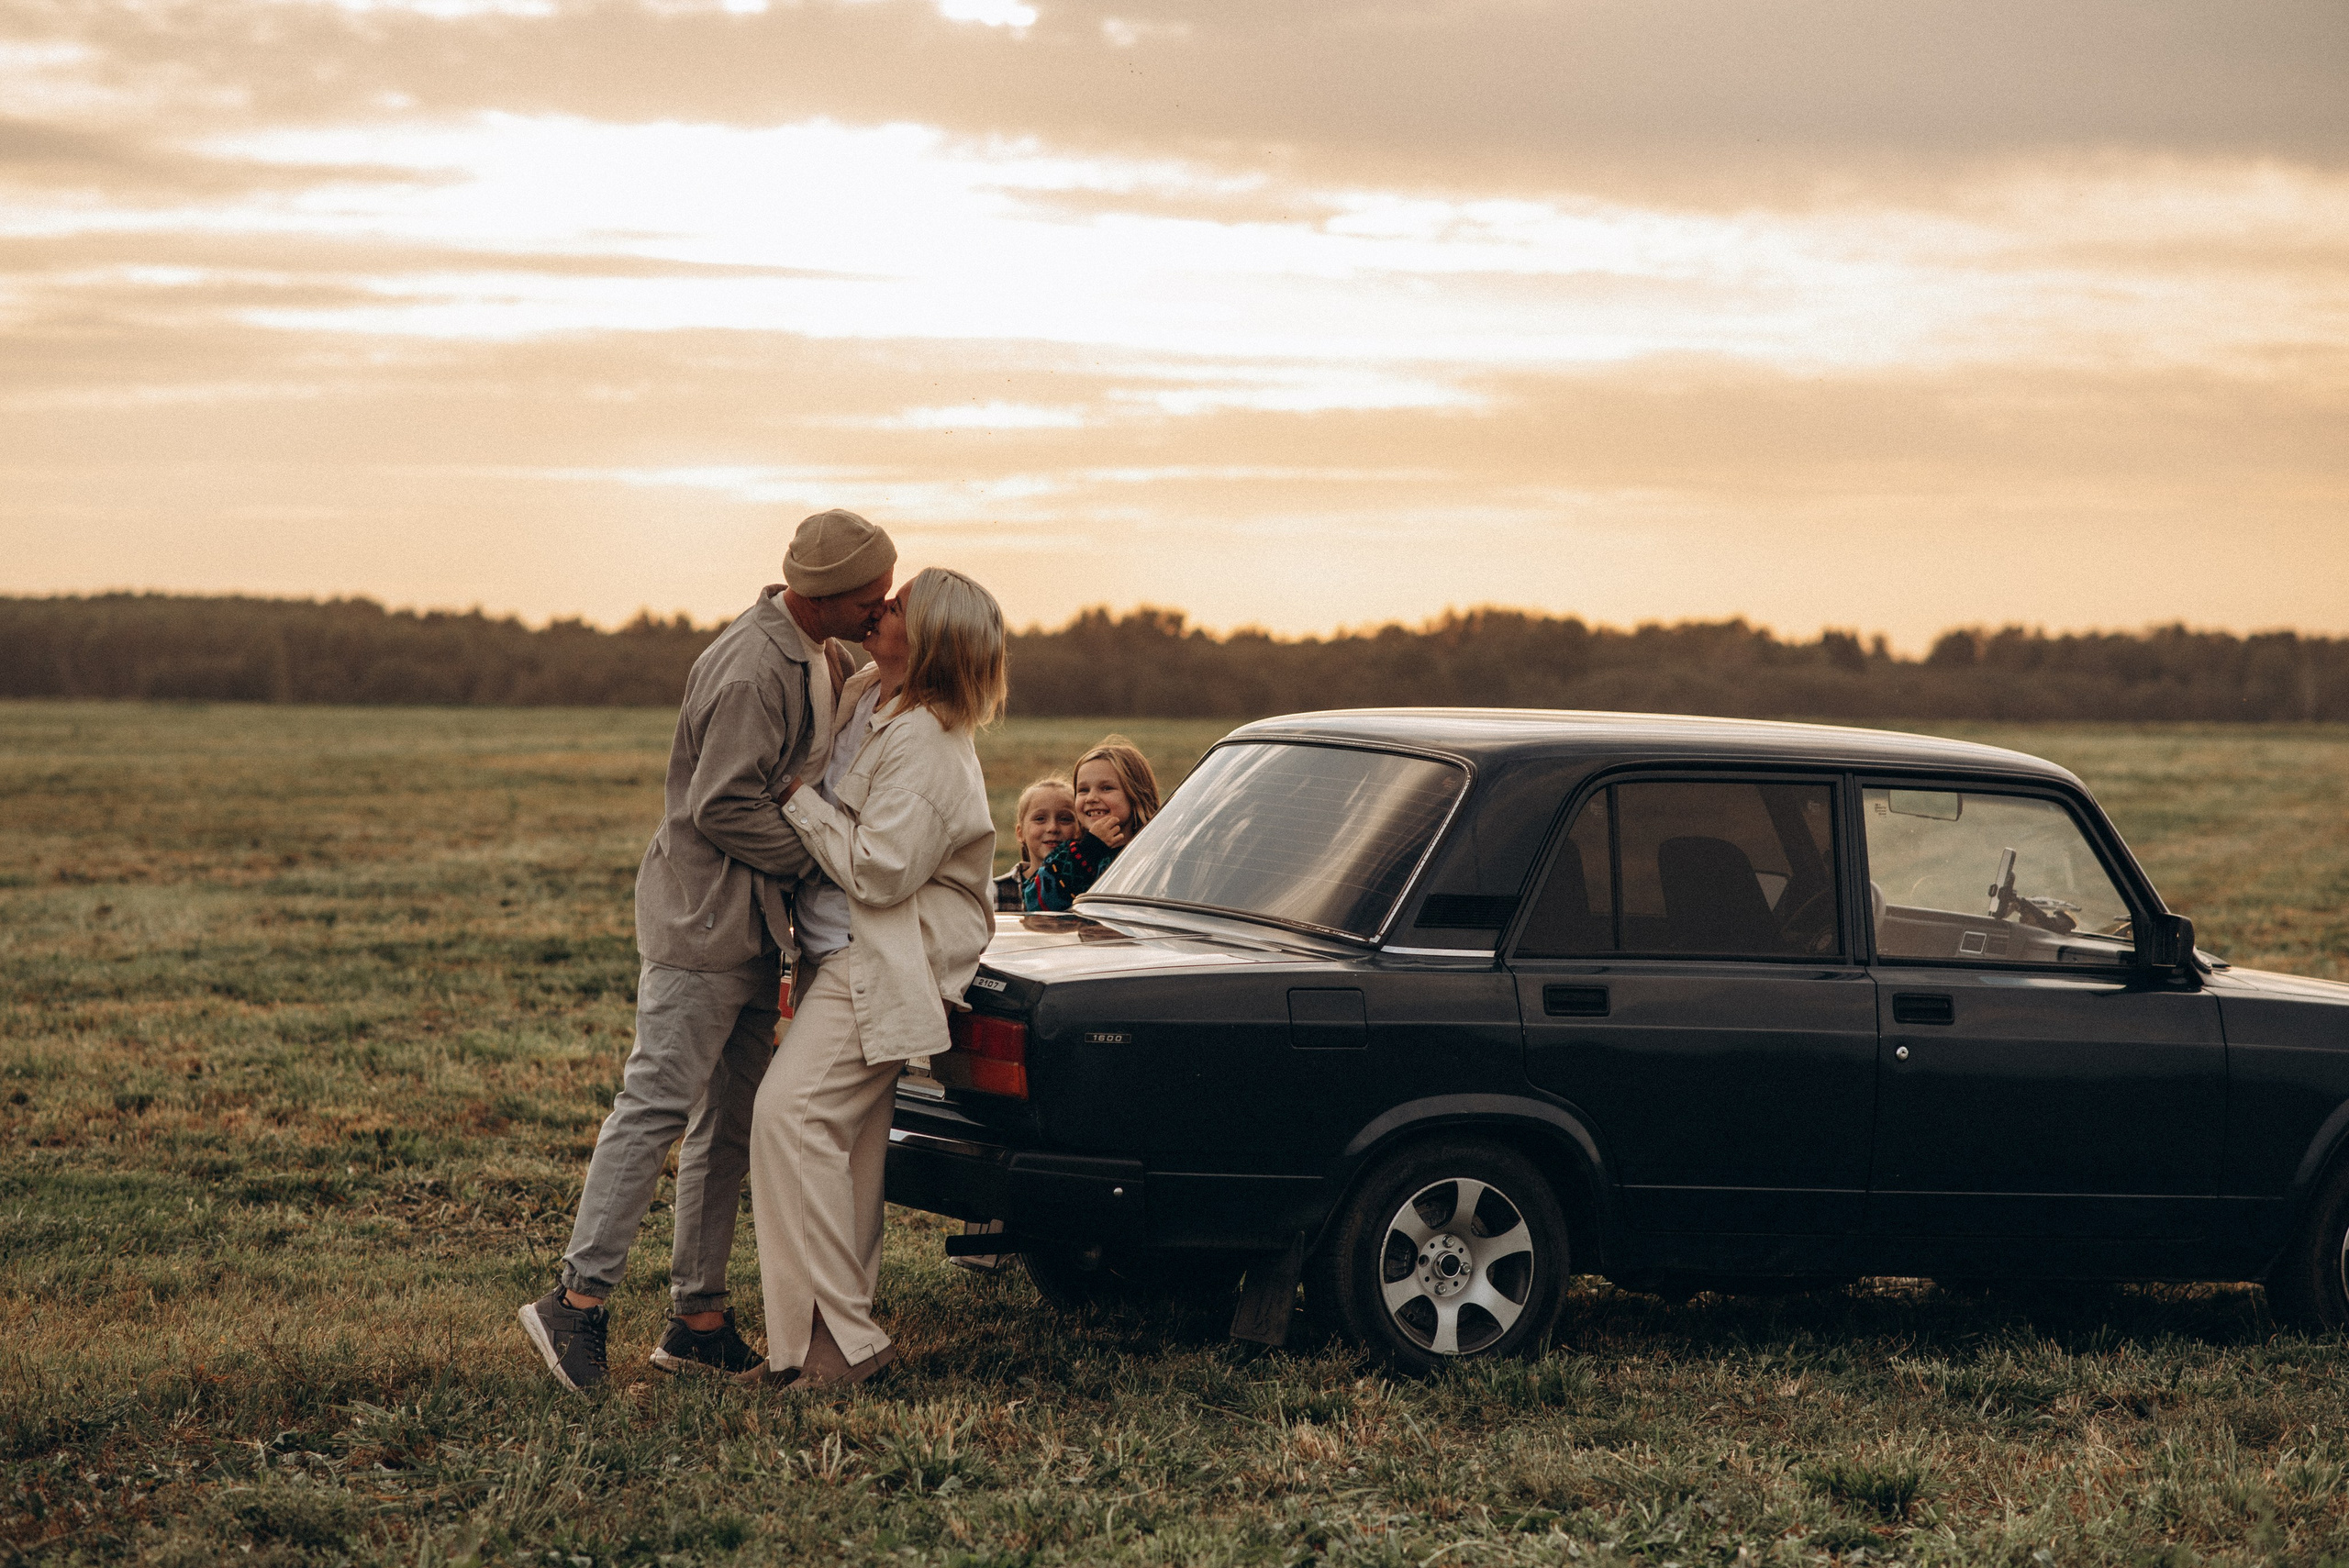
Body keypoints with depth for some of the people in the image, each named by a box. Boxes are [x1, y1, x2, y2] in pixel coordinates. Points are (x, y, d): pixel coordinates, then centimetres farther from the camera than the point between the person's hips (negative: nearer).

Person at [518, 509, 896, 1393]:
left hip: (753, 928, 10)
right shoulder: (750, 673, -21)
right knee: (658, 1104, -11)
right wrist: (819, 857, -15)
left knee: (730, 1121, 10)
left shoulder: (824, 658, 11)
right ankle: (580, 1299, -10)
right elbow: (722, 807, -21)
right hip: (704, 920, -10)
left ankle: (699, 1319, 14)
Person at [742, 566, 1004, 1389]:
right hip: (854, 952, 10)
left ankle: (843, 1337, -18)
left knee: (792, 1114, -20)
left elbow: (876, 872, -23)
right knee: (849, 1140, 11)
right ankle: (840, 1333, 15)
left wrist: (797, 796, -16)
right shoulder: (870, 696, 9)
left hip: (885, 961, -10)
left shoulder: (924, 748, -21)